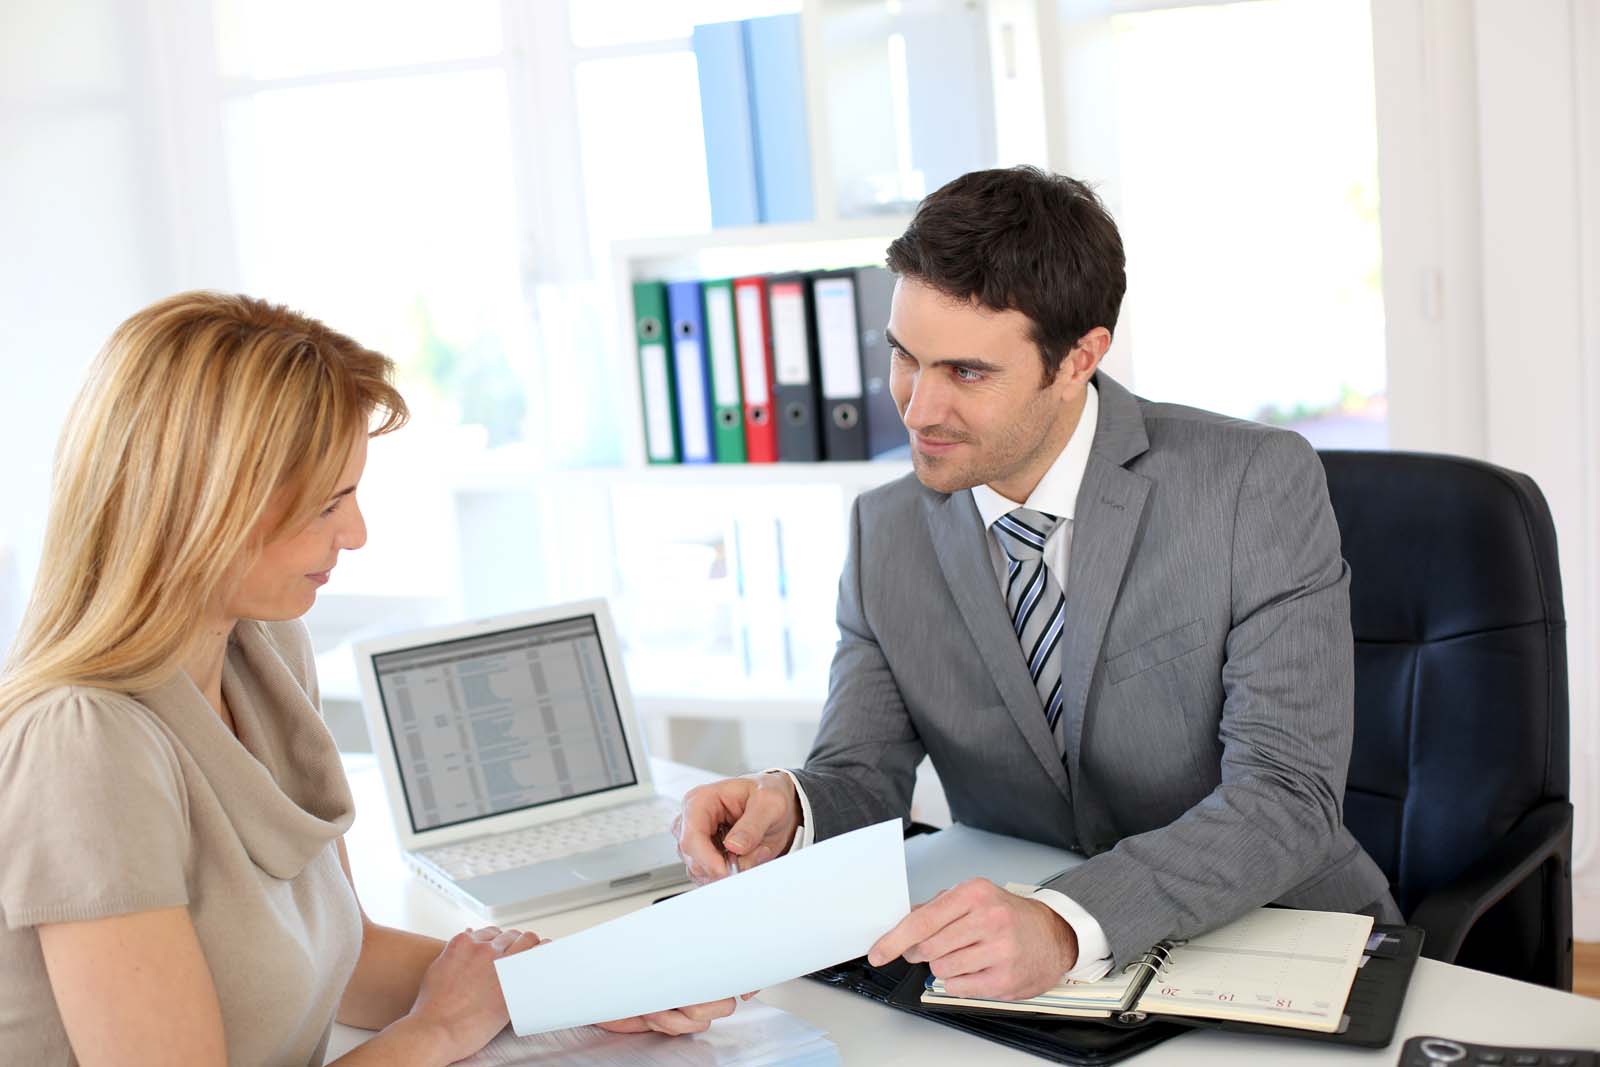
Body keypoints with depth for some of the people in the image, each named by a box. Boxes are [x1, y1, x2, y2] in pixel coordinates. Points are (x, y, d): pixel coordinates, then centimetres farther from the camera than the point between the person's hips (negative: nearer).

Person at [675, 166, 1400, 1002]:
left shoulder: (1259, 486, -14)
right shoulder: (886, 532, 1)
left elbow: (1288, 797, -22)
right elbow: (861, 780, 1)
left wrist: (1069, 926, -39)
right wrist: (789, 811, -25)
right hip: (1007, 966, 3)